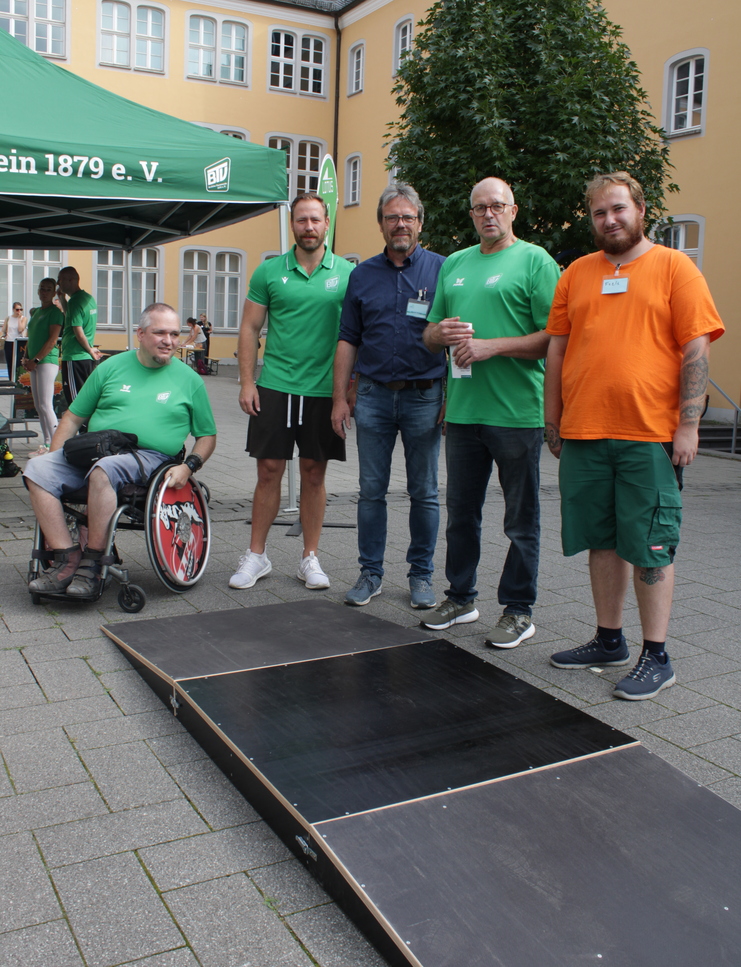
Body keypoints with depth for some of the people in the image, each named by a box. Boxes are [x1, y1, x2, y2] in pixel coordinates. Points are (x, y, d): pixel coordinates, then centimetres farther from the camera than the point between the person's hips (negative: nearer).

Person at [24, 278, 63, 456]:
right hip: (35, 363, 9)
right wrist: (28, 358, 9)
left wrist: (36, 360, -15)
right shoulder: (35, 312, 18)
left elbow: (52, 340, -14)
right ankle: (47, 444, 13)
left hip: (47, 361, -9)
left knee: (45, 405, -12)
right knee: (38, 406, 8)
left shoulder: (55, 312, -7)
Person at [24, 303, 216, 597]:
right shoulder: (112, 367, 16)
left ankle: (92, 563, -24)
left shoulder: (189, 379, 12)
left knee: (104, 470, -36)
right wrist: (55, 456, 4)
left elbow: (207, 435, 14)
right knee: (38, 469, -21)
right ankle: (67, 559, -22)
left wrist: (189, 466, -5)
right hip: (93, 452, 4)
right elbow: (73, 418, 19)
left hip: (149, 457, -4)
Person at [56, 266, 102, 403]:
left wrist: (90, 350, -6)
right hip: (89, 359, 9)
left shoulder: (75, 301, -15)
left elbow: (79, 332, -18)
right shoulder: (89, 298, 12)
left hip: (74, 358, -9)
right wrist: (62, 298, 19)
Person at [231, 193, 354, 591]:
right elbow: (250, 329, 6)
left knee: (314, 473, 7)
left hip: (324, 390, 0)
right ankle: (256, 555, 15)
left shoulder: (347, 274, 3)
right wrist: (247, 381, -2)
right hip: (275, 387, 0)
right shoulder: (269, 271, 4)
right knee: (269, 471, 3)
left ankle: (310, 558, 18)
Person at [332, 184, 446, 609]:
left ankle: (422, 574, 19)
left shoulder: (441, 269, 2)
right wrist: (340, 397, 4)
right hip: (374, 394, 2)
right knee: (371, 490, 6)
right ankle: (371, 573, 17)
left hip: (424, 396, -2)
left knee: (424, 493, 6)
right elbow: (348, 340, 10)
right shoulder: (363, 274, 9)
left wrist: (453, 398, -7)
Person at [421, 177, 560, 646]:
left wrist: (491, 346, -16)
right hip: (463, 410, 6)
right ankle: (461, 597, 30)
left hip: (518, 411, -6)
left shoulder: (535, 261, -2)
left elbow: (554, 338, -11)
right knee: (462, 513, 15)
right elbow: (429, 335, 20)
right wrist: (442, 332, -2)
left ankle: (519, 610, 17)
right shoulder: (454, 264, 16)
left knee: (522, 520, 5)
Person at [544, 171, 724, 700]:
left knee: (650, 548, 1)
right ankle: (609, 640, 26)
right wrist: (553, 418, 11)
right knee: (603, 542, 12)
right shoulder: (577, 274, 13)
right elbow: (557, 348, 15)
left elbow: (696, 350, -4)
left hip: (649, 436, -4)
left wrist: (688, 425, -11)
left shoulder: (674, 267, 1)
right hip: (584, 434, 4)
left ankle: (656, 657, 12)